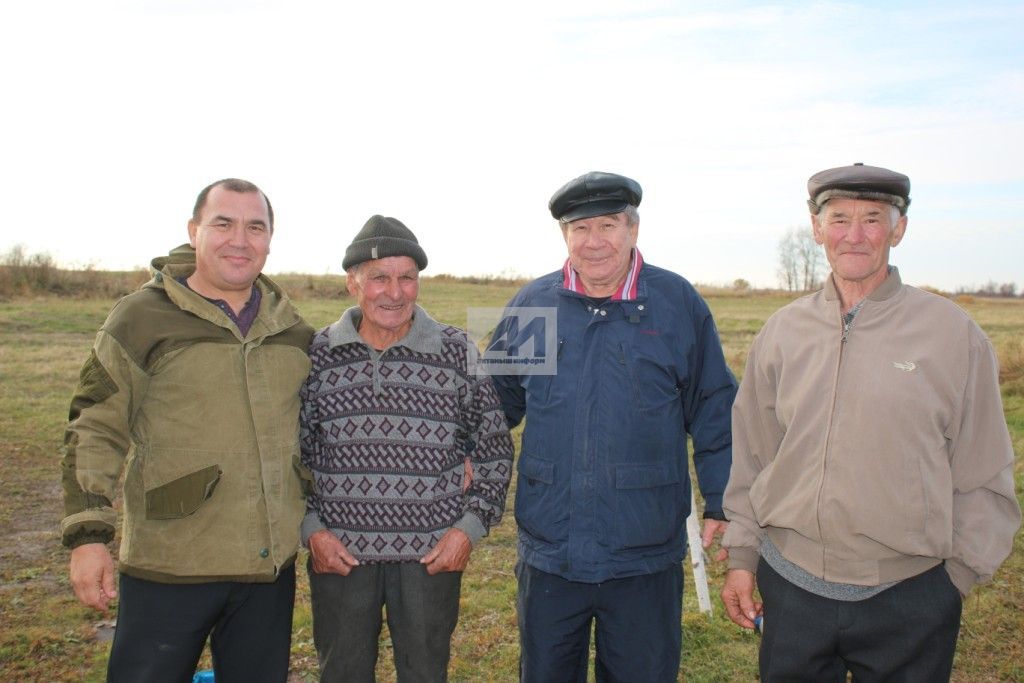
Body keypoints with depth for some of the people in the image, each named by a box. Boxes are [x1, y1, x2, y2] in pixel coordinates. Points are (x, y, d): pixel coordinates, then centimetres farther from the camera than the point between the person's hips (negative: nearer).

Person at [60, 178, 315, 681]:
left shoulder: (293, 330, 6)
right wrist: (87, 535, -10)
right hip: (169, 568, -4)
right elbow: (94, 431, -6)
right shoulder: (143, 317, -8)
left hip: (271, 566, 4)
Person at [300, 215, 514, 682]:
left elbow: (494, 448, 4)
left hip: (434, 555, -1)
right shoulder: (317, 354, 0)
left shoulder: (456, 352, -3)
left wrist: (471, 526, -4)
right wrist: (310, 528, -2)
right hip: (338, 553, 1)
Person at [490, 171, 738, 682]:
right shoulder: (530, 306, 1)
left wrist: (722, 503, 2)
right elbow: (497, 401, 13)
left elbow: (714, 412, 3)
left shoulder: (679, 305, -3)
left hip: (645, 558, -1)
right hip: (548, 555, 2)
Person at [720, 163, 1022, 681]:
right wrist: (741, 557, 8)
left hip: (908, 599, -2)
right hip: (791, 587, 2)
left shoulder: (952, 333, -4)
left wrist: (957, 575, 1)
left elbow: (982, 472, 1)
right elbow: (749, 457, 9)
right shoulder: (782, 332, 3)